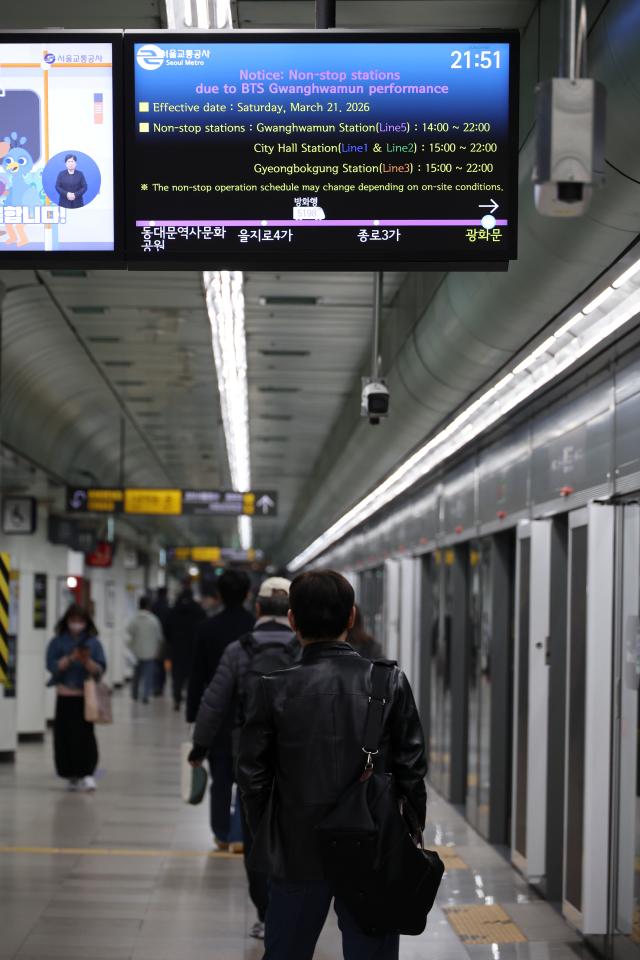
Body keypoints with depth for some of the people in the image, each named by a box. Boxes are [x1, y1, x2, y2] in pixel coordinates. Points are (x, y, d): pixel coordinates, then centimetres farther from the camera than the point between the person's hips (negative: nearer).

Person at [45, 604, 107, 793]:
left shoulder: (93, 642, 4)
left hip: (86, 697, -1)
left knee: (85, 734, -10)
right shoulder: (58, 642, 4)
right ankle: (72, 776, 14)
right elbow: (52, 666, -7)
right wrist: (71, 658, -18)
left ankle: (87, 774, -10)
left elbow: (100, 670, 0)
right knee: (66, 735, 2)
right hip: (65, 697, 1)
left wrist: (88, 662, -17)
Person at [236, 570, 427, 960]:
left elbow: (253, 775, -5)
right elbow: (412, 769, -4)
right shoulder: (390, 683, -7)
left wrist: (266, 836, 11)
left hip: (297, 853, 0)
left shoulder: (275, 689, -9)